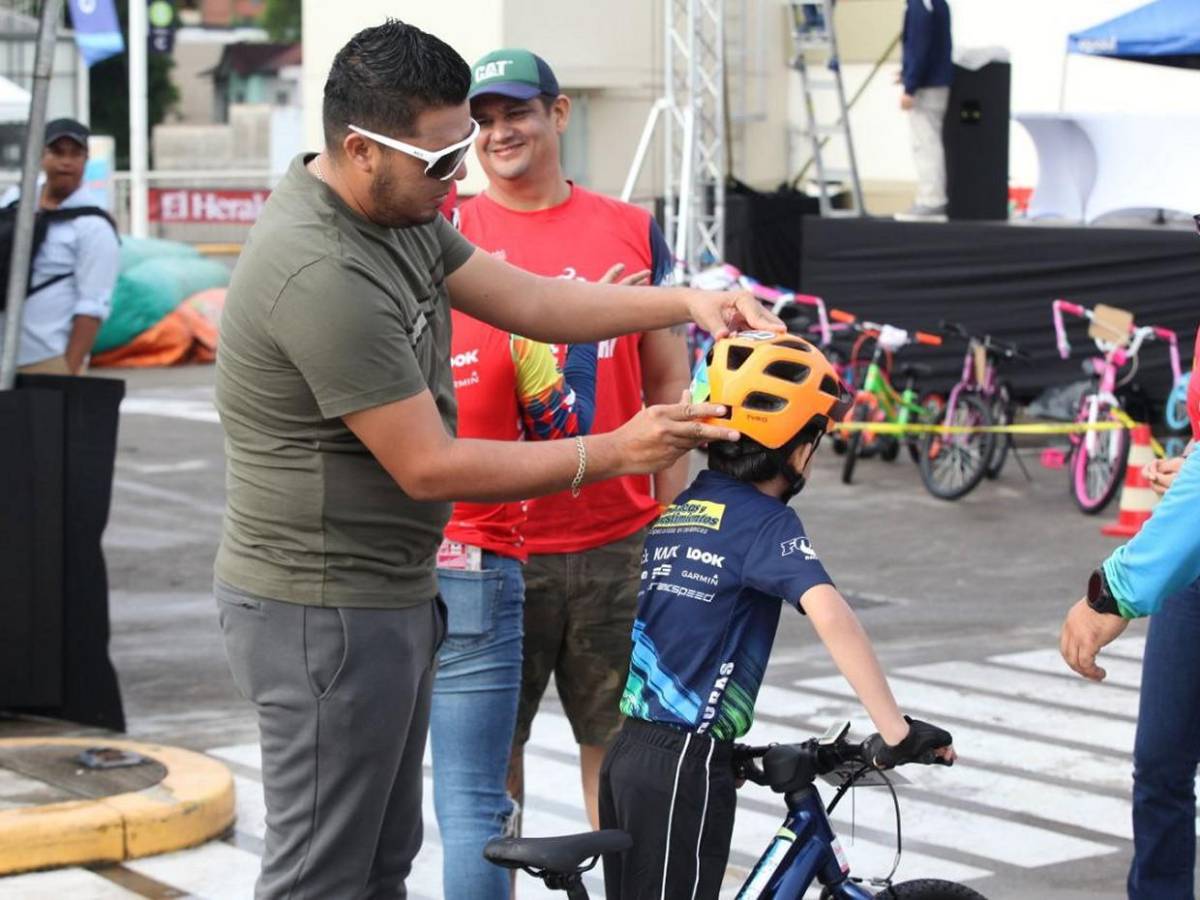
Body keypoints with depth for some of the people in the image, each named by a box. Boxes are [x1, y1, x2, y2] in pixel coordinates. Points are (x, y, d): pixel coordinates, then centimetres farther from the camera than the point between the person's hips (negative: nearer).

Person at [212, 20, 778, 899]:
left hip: (390, 592, 10)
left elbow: (528, 299, 9)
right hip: (324, 615, -10)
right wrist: (618, 451, -18)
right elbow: (430, 467, -24)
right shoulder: (324, 274, -28)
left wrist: (689, 302, -2)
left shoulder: (400, 211, 3)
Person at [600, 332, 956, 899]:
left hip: (628, 753, 8)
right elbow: (828, 615, -26)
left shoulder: (675, 513, 12)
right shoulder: (764, 521, -10)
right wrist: (896, 731, -26)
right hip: (684, 767, -7)